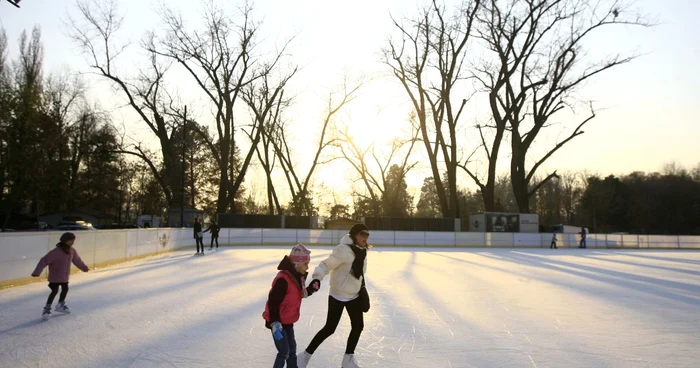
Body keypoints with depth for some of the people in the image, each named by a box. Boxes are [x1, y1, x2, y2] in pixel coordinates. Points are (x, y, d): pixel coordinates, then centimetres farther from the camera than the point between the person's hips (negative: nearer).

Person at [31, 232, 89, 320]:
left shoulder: (72, 251, -6)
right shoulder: (56, 252, -27)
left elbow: (77, 260, 13)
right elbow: (44, 261, -29)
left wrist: (84, 268, 25)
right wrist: (37, 272, -37)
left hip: (65, 276, 7)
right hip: (55, 276, -7)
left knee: (65, 289, 18)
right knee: (55, 291, -10)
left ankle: (61, 305, 39)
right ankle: (47, 309, 2)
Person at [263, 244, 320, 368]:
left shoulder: (298, 276, 2)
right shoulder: (283, 279, -28)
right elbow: (273, 303, -28)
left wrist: (312, 288, -1)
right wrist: (275, 324, -30)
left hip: (288, 320, 9)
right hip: (278, 322, -9)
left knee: (292, 348, 20)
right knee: (284, 351, -5)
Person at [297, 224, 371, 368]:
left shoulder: (362, 251, 2)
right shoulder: (344, 250, -23)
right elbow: (326, 265, -27)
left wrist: (362, 289, 19)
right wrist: (317, 279, -43)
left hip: (354, 296, 8)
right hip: (338, 296, -7)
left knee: (358, 326, 9)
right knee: (330, 328, -2)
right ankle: (305, 356, 16)